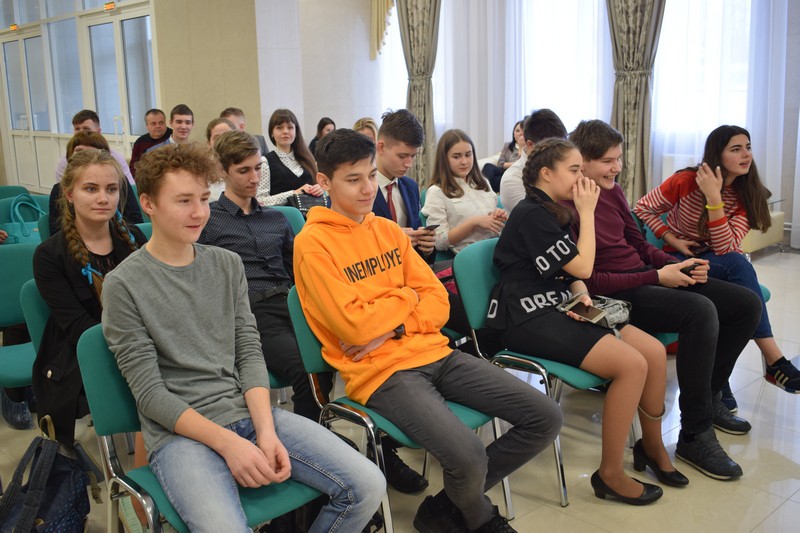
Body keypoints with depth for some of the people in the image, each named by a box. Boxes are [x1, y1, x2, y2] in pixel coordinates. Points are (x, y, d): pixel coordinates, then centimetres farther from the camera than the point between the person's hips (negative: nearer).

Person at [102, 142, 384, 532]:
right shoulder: (124, 285, -5)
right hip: (179, 432, -4)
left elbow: (249, 353, 7)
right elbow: (150, 393, -8)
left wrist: (266, 429, -10)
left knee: (367, 486, -11)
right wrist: (227, 442, -19)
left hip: (249, 412, 5)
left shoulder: (228, 264, 10)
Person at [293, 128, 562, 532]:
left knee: (545, 418, -2)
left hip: (430, 350, 7)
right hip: (379, 370, -7)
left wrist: (391, 327, -10)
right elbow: (355, 327, -15)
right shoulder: (312, 243, -7)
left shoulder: (388, 230, 13)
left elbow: (437, 301, 8)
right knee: (467, 455, -29)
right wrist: (406, 296, 0)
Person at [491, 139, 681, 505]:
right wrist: (587, 212, -6)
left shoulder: (555, 213, 16)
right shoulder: (532, 214, -14)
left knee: (655, 351, -3)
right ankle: (609, 474, -10)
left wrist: (583, 296, -5)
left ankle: (652, 445, 18)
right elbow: (583, 267, -13)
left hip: (558, 307, 9)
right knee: (632, 364, -22)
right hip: (530, 318, -9)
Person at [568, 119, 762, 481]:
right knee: (700, 310, -32)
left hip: (648, 277, 9)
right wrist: (656, 277, -19)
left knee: (747, 304, 3)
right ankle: (695, 436, -19)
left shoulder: (612, 192, 8)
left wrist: (679, 265, -2)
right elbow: (587, 280, -20)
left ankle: (709, 397, 21)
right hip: (614, 296, -9)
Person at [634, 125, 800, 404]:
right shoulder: (687, 181, -13)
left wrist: (714, 199, -28)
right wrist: (674, 241, -15)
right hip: (679, 260, -3)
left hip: (720, 265, 3)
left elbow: (725, 247, -18)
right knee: (737, 265, -32)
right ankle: (774, 361, -31)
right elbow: (642, 209, -5)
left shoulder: (747, 194, -5)